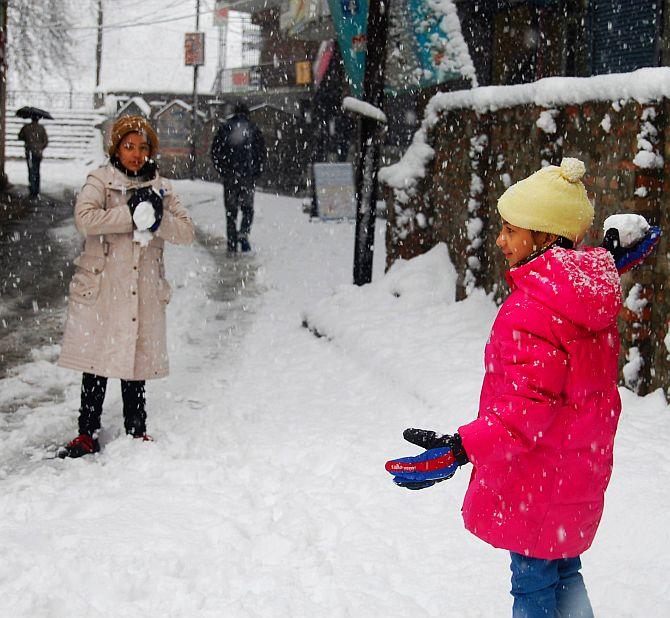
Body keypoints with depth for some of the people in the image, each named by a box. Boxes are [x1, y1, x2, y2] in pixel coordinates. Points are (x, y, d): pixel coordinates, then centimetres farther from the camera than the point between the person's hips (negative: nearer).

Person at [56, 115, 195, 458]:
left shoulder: (161, 187, 12)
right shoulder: (100, 180, 1)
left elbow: (186, 232, 2)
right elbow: (84, 218, -18)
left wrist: (158, 218, -16)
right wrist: (132, 214, -20)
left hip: (145, 291, 3)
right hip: (101, 288, -3)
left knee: (138, 361, 8)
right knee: (97, 364, 1)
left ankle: (137, 432, 21)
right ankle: (87, 435, 11)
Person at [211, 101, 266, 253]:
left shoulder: (224, 128, 5)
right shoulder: (253, 129, 3)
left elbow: (215, 152, 3)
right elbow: (262, 152, 0)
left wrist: (222, 171, 10)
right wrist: (257, 172, 8)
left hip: (229, 177, 1)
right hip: (248, 176, -1)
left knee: (231, 211, 8)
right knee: (248, 208, 11)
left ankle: (232, 245, 6)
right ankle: (243, 234, -14)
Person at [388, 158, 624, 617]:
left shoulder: (530, 312, -26)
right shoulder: (593, 292, 1)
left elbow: (527, 407, -29)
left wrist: (460, 450, -35)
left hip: (537, 480, -9)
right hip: (581, 472, 9)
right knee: (562, 571, 23)